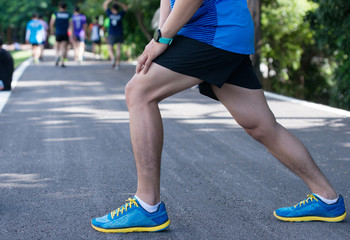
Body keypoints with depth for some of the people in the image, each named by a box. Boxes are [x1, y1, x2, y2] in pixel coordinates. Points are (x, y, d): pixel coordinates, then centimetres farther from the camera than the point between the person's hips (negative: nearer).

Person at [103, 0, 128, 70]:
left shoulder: (110, 14, -5)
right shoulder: (120, 14, -4)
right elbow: (125, 7, 13)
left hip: (111, 34, -1)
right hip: (119, 34, 1)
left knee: (110, 48, 8)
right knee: (118, 48, 7)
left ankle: (113, 57, -21)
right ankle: (117, 63, -1)